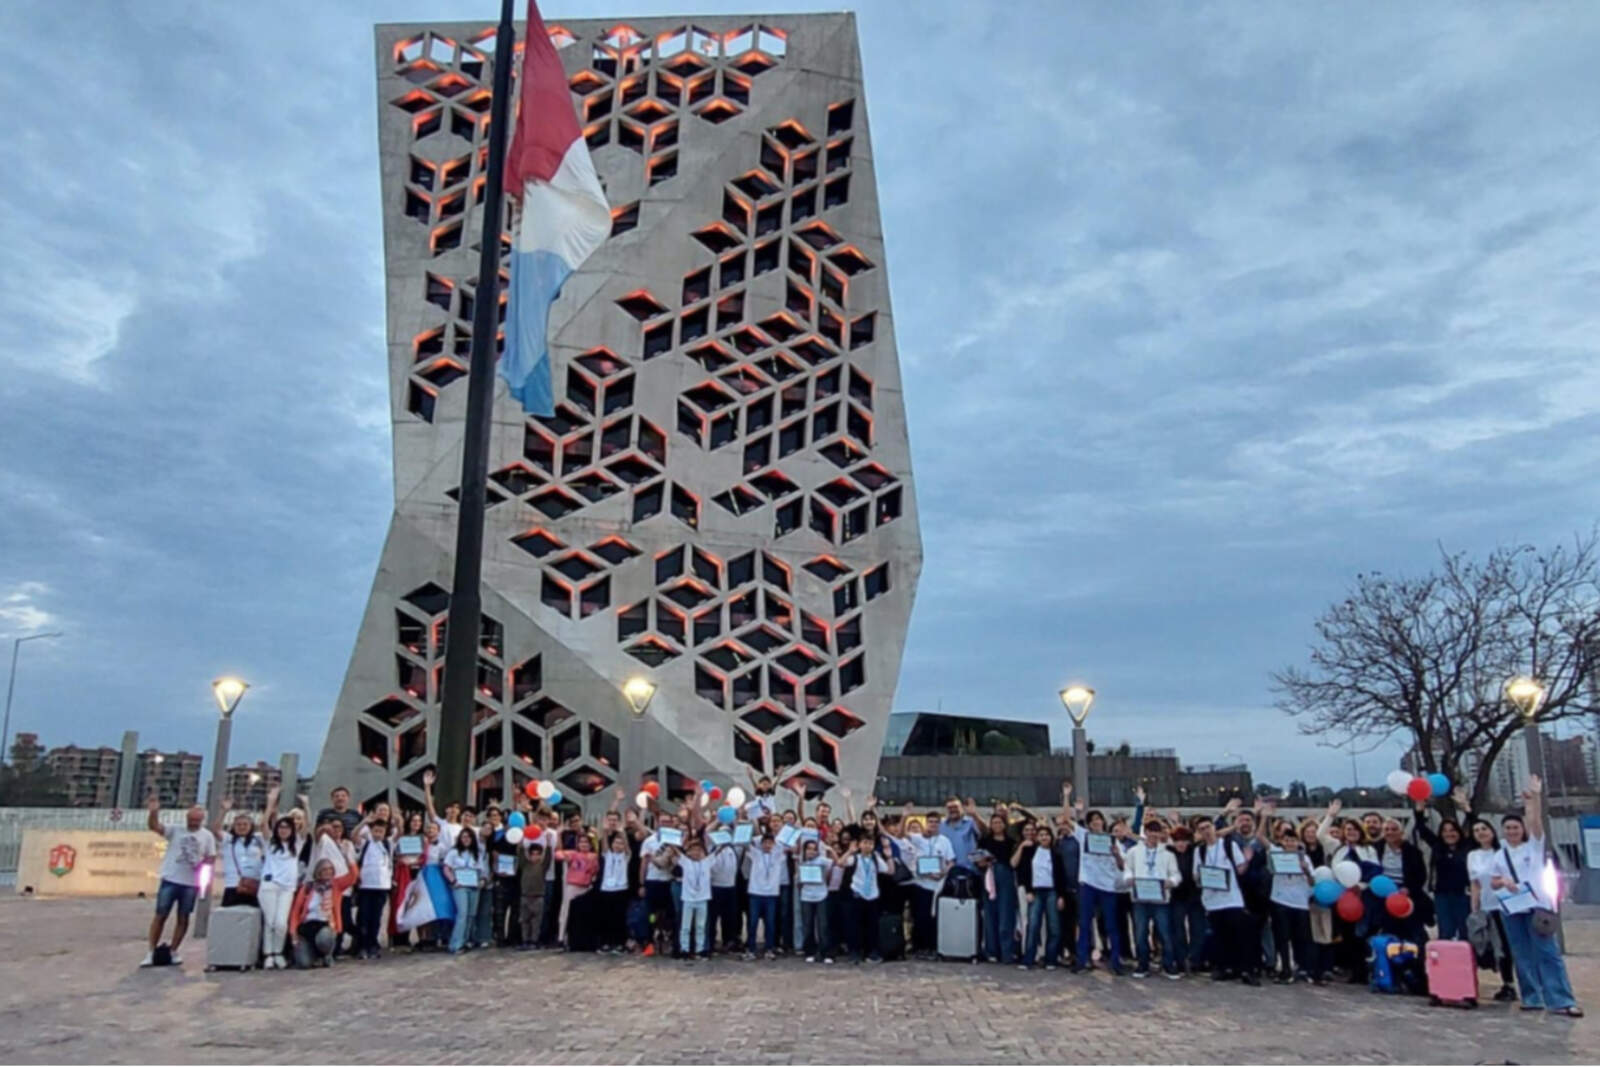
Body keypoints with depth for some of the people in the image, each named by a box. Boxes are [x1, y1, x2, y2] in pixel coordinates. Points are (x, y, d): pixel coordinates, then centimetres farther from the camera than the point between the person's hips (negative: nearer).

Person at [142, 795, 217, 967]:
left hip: (191, 884, 1)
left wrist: (203, 866, -13)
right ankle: (151, 951, 10)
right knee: (160, 915, 2)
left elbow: (211, 857, 8)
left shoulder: (207, 836, 5)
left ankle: (173, 951, 19)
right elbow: (153, 826, -12)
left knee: (183, 918, 7)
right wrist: (154, 811, -31)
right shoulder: (175, 831, 1)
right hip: (170, 880, -1)